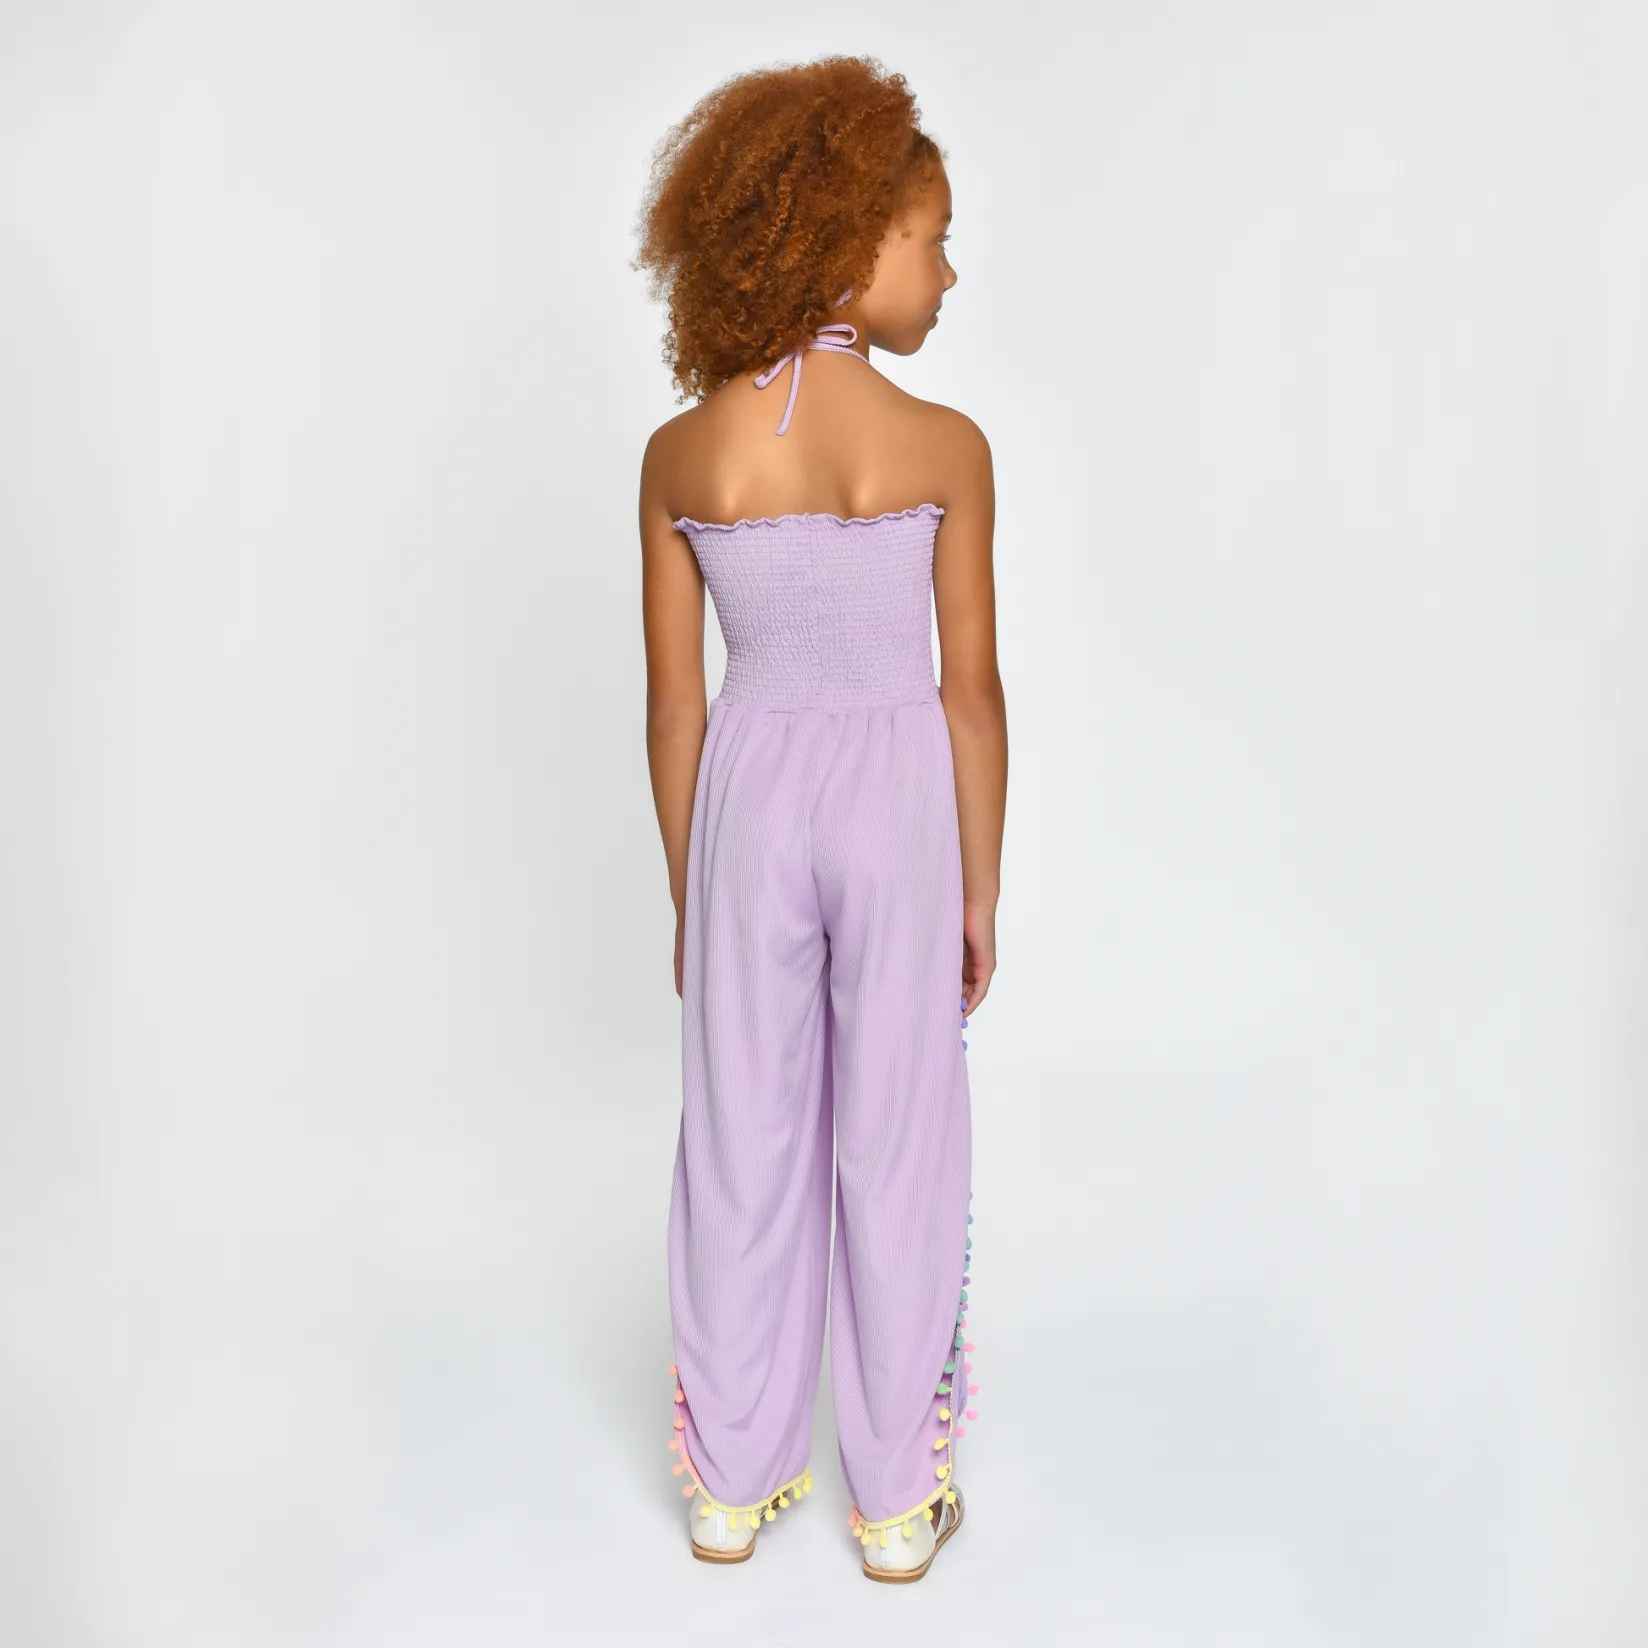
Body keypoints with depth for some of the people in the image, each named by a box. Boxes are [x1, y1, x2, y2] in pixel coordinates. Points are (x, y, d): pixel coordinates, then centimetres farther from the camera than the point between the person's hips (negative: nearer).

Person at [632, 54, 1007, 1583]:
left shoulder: (680, 455, -6)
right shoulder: (945, 446, -12)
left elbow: (673, 700, -2)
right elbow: (971, 691, -8)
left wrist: (685, 888, 9)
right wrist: (981, 890, 4)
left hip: (751, 795, 2)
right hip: (898, 795, -2)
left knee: (744, 1132, 15)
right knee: (896, 1139, 12)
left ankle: (733, 1476, 31)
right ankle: (898, 1497, 28)